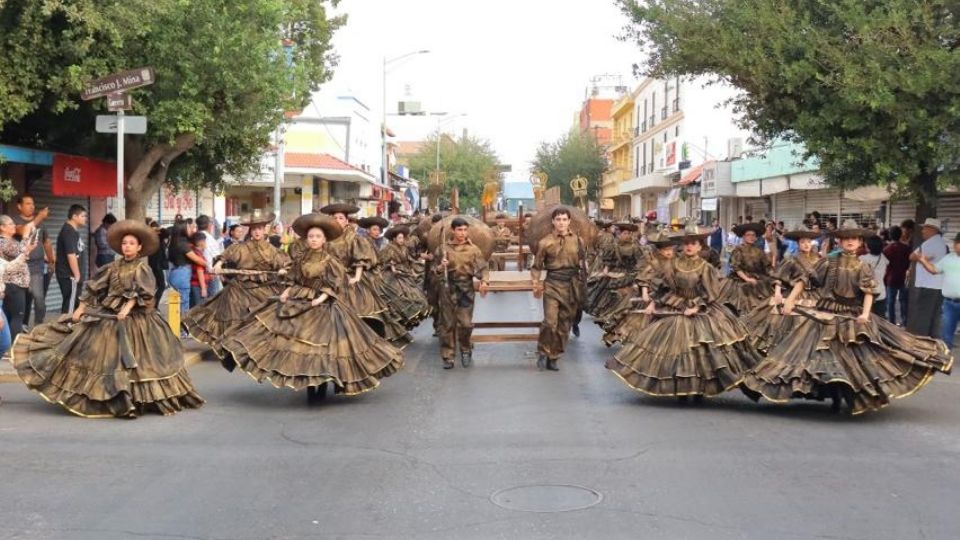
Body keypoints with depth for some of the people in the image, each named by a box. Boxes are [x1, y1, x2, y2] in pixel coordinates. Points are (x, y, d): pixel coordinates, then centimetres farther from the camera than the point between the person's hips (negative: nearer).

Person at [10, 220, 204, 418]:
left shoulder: (142, 268, -2)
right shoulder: (113, 267, 10)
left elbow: (138, 293, -15)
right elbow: (93, 289, 11)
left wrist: (126, 309, -28)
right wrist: (80, 309, 6)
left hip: (133, 319, -5)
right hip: (107, 316, 5)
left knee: (132, 357, -6)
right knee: (100, 354, 2)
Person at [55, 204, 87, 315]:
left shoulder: (72, 231, 16)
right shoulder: (69, 231, -15)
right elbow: (71, 255, -21)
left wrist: (78, 275, 19)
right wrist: (77, 275, -18)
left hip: (70, 275, 10)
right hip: (70, 276, -10)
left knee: (69, 305, 13)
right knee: (70, 306, -8)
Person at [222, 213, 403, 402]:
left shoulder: (329, 261, -6)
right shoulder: (302, 259, 8)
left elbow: (334, 286, -9)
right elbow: (295, 282, 14)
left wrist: (321, 298, -21)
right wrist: (286, 292, -3)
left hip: (322, 305, -5)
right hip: (299, 302, 5)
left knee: (321, 343, -7)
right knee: (303, 343, 3)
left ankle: (321, 387, 3)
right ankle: (310, 386, 13)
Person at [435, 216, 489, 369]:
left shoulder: (473, 249, -1)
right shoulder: (443, 247, -1)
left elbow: (482, 268, -2)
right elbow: (435, 269, 5)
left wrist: (483, 281, -21)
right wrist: (440, 267, -18)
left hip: (466, 288, 0)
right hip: (448, 288, 0)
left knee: (465, 323, -3)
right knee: (447, 323, 4)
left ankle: (466, 351, 22)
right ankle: (447, 356, 13)